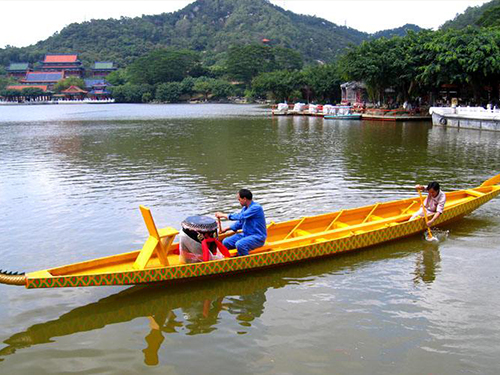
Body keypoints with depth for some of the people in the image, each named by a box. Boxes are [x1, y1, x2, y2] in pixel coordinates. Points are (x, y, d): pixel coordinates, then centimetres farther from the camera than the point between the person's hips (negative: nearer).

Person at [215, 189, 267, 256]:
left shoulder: (256, 208, -19)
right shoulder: (245, 208, 10)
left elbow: (240, 216, -24)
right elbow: (240, 222, 21)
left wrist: (223, 215, -15)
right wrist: (226, 229, 11)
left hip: (258, 238, -9)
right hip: (245, 235, 9)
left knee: (239, 244, -33)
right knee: (226, 242, -5)